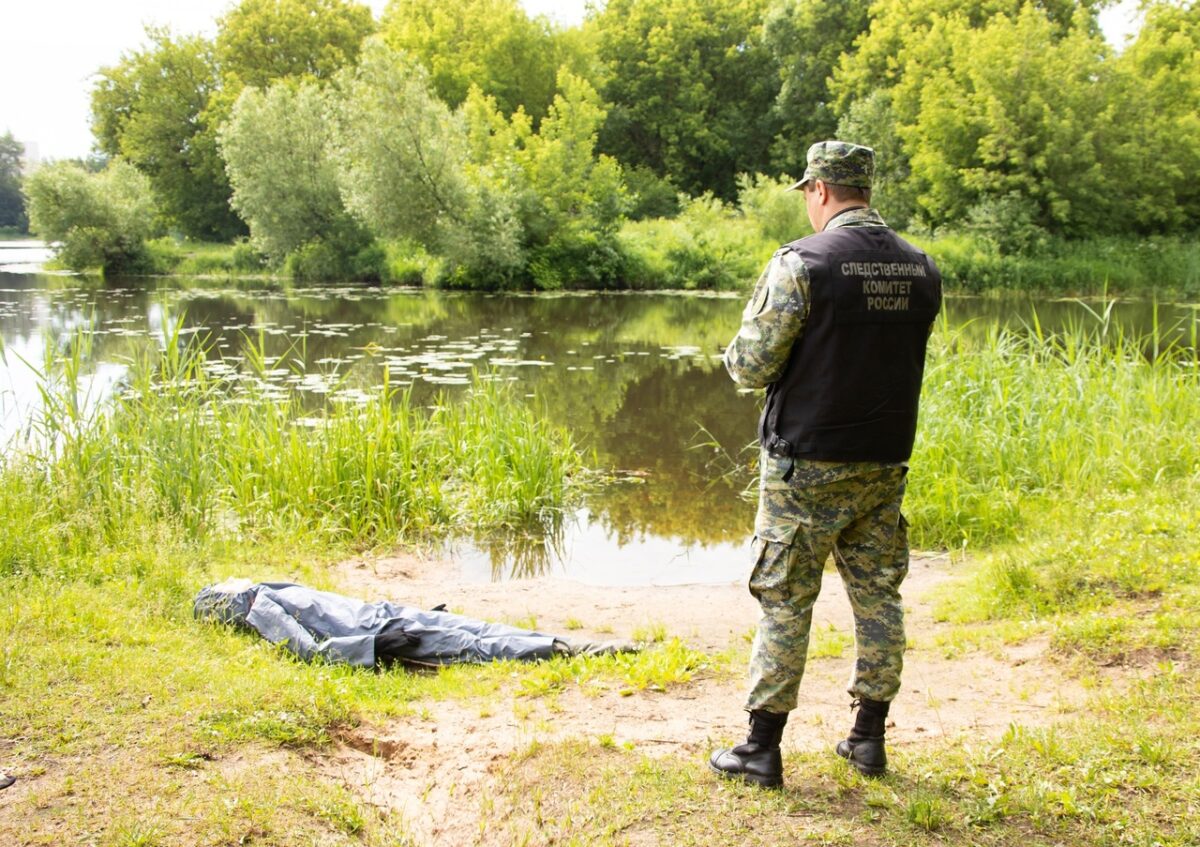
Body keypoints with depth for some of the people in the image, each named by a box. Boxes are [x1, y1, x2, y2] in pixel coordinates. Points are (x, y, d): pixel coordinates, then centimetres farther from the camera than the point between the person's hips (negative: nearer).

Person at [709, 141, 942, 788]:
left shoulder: (801, 263, -14)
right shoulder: (921, 269, 5)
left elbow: (750, 367, -14)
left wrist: (740, 356, 8)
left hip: (807, 466, -5)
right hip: (886, 463, 5)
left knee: (785, 601, 3)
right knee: (878, 595, 14)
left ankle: (762, 748, 9)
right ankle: (869, 740, 21)